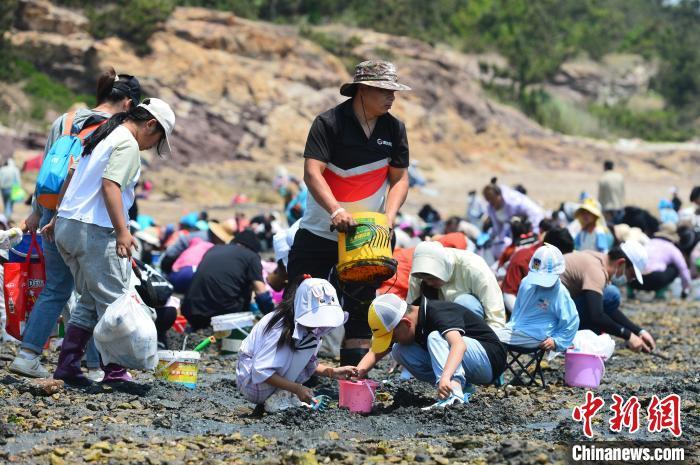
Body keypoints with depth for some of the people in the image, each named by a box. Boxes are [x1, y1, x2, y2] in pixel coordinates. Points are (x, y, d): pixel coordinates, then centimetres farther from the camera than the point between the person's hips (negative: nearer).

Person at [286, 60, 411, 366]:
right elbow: (312, 172, -22)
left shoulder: (394, 129, 0)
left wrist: (388, 217, -15)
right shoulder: (329, 123, -13)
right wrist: (336, 210, -37)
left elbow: (399, 178, 4)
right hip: (319, 232, -3)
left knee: (360, 306, 4)